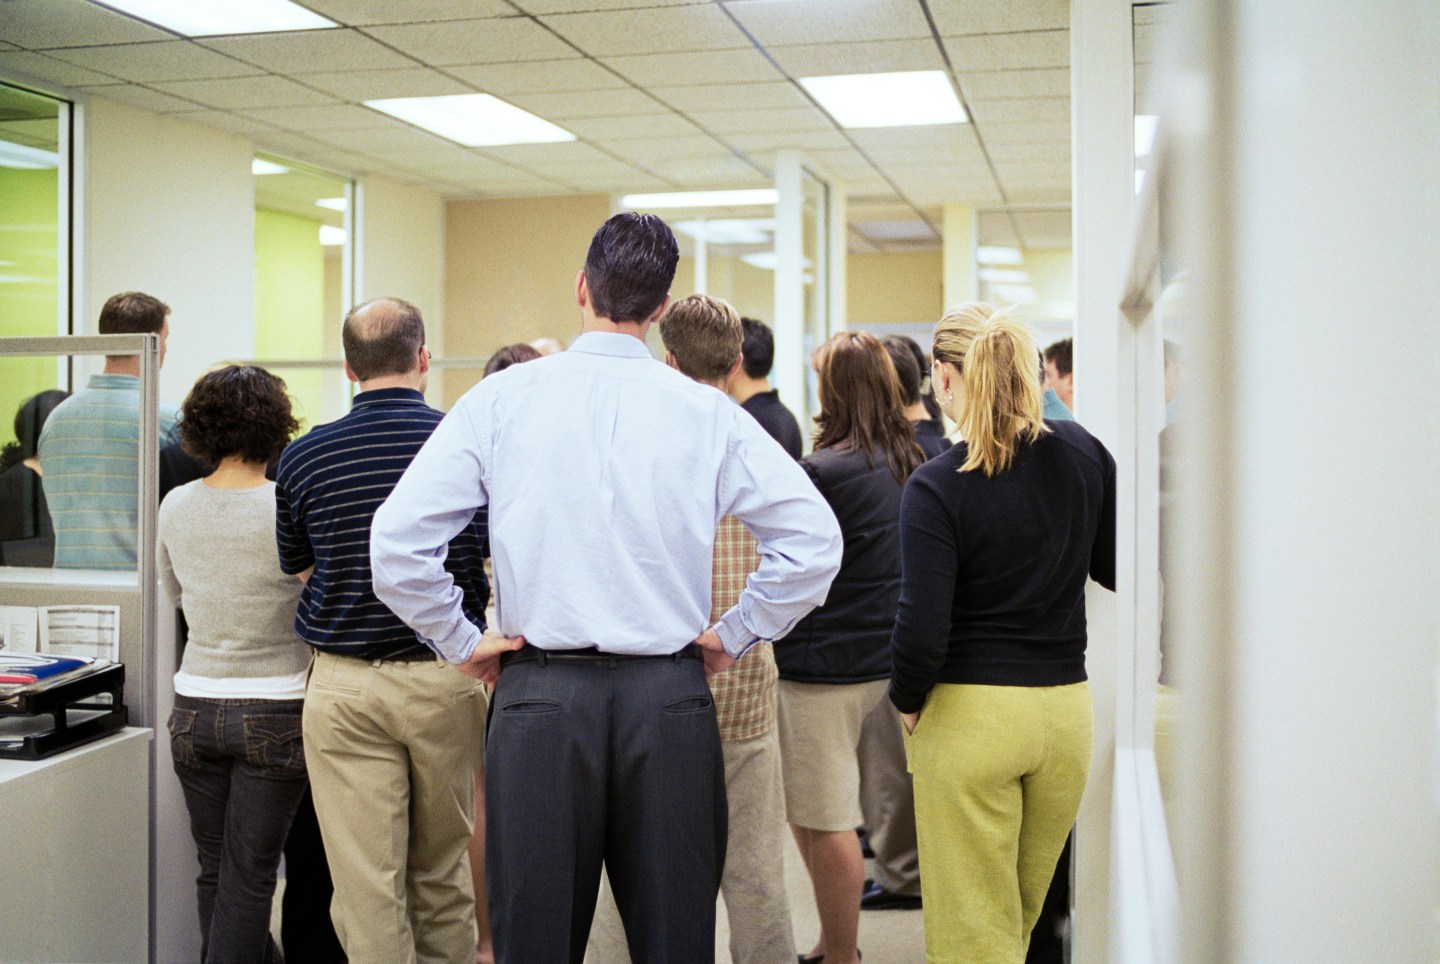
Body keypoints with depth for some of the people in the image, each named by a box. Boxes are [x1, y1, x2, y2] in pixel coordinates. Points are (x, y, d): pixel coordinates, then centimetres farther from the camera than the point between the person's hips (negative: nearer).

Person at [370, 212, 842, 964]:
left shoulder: (501, 399, -2)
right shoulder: (707, 412, -1)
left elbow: (396, 540, -7)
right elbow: (813, 539, -4)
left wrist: (461, 643, 5)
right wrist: (732, 635, 6)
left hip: (539, 697, 0)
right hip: (671, 698, 1)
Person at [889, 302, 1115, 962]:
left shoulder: (936, 486, -15)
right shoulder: (1083, 451, 0)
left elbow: (922, 629, -19)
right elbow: (1116, 569, 11)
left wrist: (906, 702, -1)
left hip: (968, 715, -5)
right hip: (1066, 709, 5)